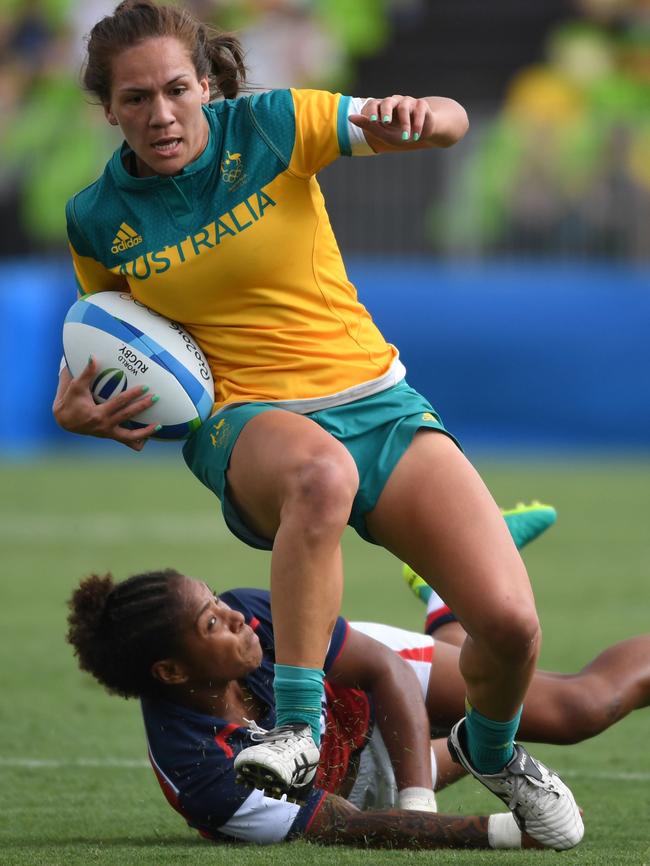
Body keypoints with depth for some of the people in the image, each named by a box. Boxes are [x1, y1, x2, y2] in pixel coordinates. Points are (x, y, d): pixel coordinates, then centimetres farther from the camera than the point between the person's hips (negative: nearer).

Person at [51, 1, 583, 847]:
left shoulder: (272, 125, -4)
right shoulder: (99, 220, 2)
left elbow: (450, 122, 1)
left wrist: (418, 114, -23)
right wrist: (76, 408, -2)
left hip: (375, 401, 1)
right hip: (247, 423, -1)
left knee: (509, 623, -17)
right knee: (319, 471, -43)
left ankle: (490, 748, 19)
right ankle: (296, 724, -35)